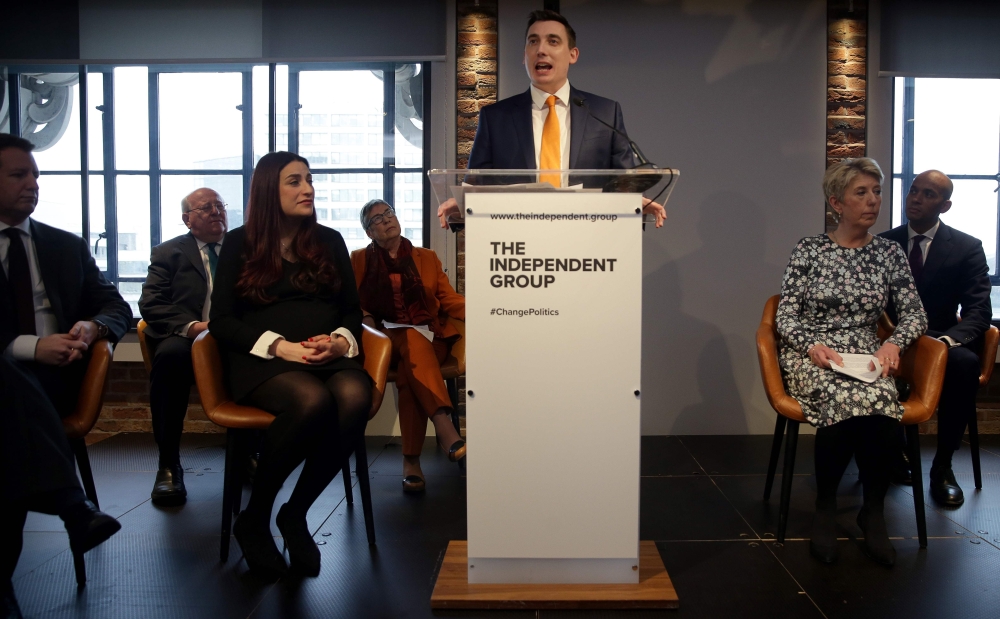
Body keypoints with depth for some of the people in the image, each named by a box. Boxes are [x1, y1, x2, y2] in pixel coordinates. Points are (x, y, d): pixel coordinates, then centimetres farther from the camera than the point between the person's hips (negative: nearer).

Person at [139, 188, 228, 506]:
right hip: (186, 336, -1)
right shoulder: (168, 252, 16)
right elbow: (150, 303, 3)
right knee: (170, 355, -37)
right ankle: (169, 465, -25)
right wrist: (192, 325, -17)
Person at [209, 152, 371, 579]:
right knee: (312, 400, -37)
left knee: (355, 397, -34)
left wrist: (341, 341, -7)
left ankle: (295, 514, -15)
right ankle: (254, 519, -14)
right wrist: (278, 345, -14)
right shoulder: (240, 244, 10)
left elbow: (353, 310, 17)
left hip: (330, 359, 3)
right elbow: (221, 320, 2)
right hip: (263, 360, -3)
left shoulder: (329, 241, 19)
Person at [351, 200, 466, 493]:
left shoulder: (427, 258, 18)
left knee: (412, 364, -35)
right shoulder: (359, 260, 16)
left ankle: (411, 459, -39)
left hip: (431, 336, 1)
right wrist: (367, 322, -14)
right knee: (413, 343, -37)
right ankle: (444, 426, -54)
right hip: (387, 339, -1)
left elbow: (450, 299, 8)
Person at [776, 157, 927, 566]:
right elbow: (785, 316, -1)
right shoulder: (809, 250, 4)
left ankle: (873, 510, -10)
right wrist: (812, 345, -19)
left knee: (880, 403, -34)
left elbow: (915, 313, 9)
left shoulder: (889, 253, 12)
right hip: (811, 355, -2)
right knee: (850, 399, -35)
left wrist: (893, 343, -11)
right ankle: (825, 507, -12)